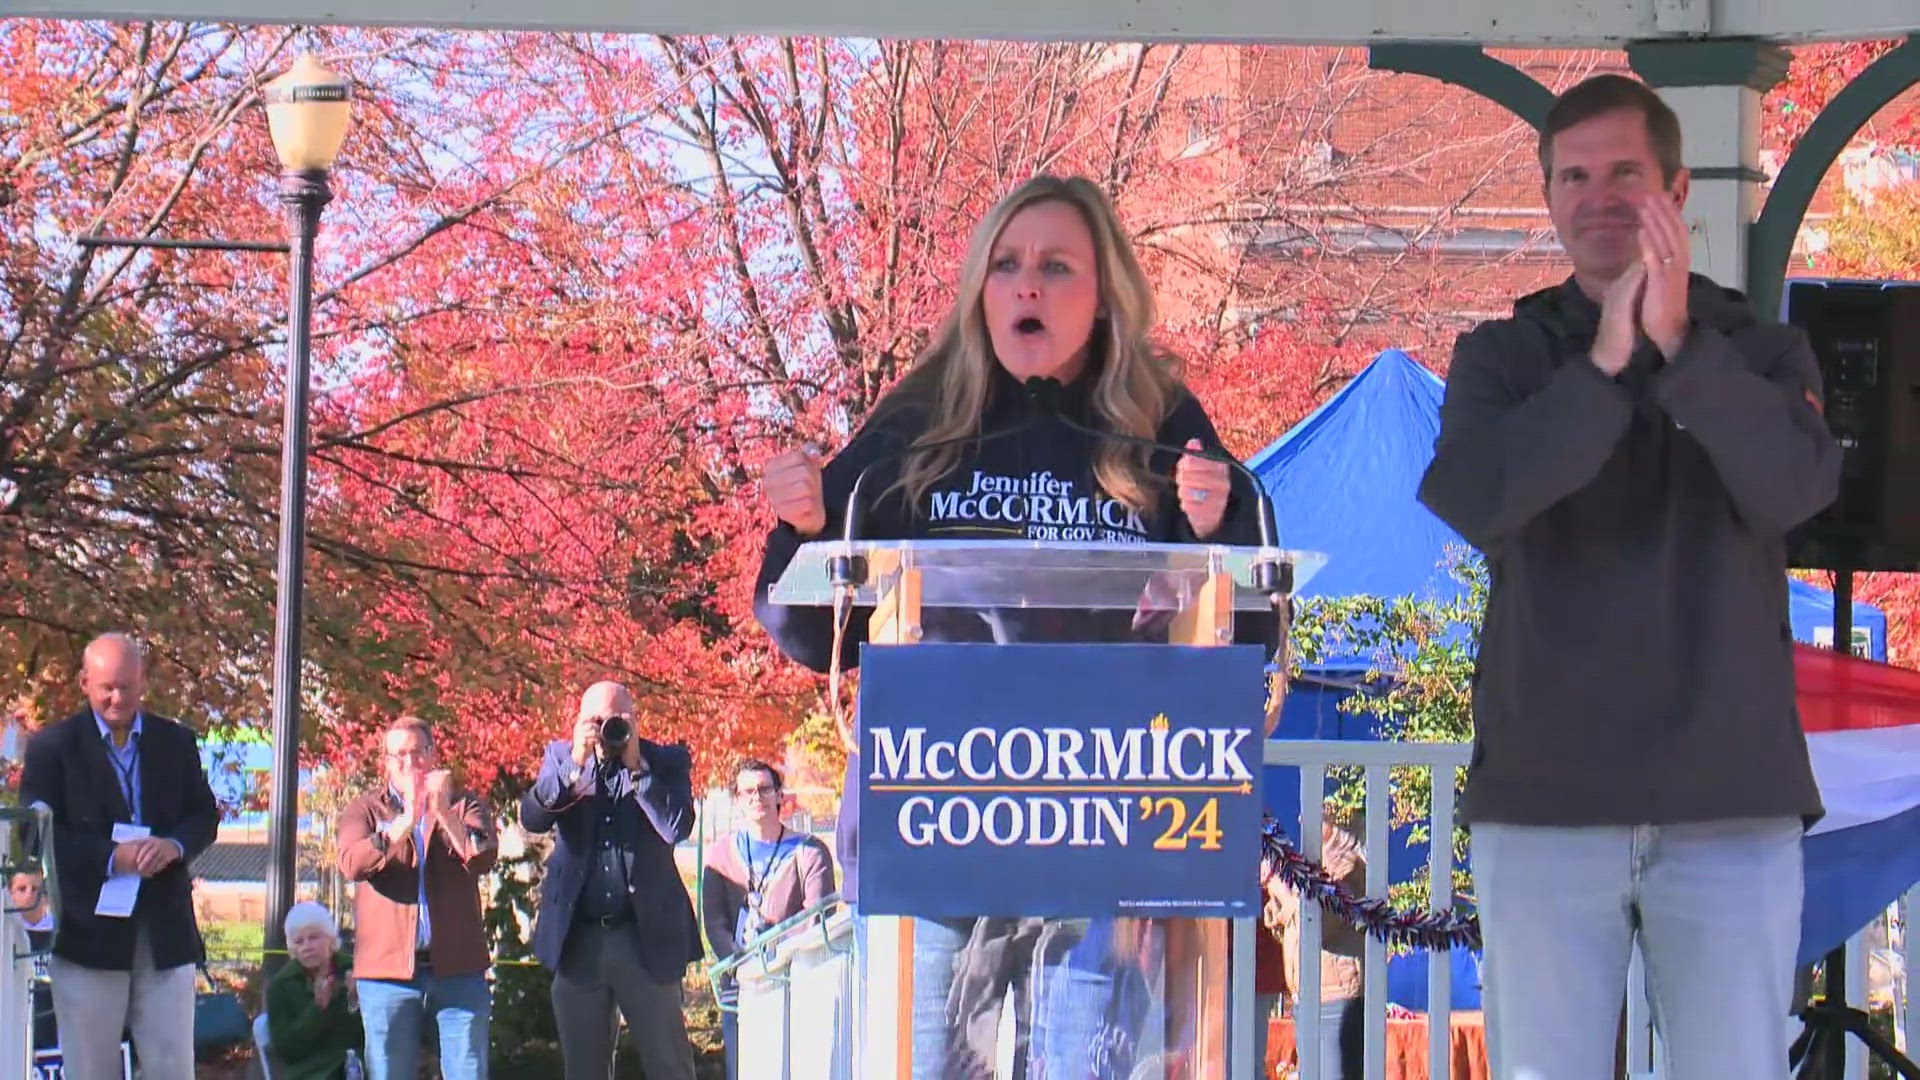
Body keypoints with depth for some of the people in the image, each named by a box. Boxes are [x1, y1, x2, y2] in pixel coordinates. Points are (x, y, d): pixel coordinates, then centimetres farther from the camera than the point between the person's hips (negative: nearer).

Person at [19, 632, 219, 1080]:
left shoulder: (176, 743, 11)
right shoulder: (52, 747, 0)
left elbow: (205, 816, 10)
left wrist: (174, 845, -13)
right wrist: (111, 858, -20)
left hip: (166, 929, 3)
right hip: (88, 928, -3)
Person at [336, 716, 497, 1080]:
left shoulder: (463, 805, 12)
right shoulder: (365, 810, 10)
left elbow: (482, 859, -7)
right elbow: (351, 864, -10)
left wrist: (443, 812, -21)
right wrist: (404, 822, -23)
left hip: (457, 967, 0)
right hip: (387, 967, 0)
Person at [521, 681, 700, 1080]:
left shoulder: (667, 761, 1)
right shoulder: (561, 756, 8)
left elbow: (678, 826, -14)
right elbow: (532, 818, -7)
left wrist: (636, 766, -16)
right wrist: (576, 762, -16)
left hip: (648, 937, -2)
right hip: (578, 938, 3)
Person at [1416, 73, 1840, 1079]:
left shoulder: (1763, 350, 8)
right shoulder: (1501, 356, 8)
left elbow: (1790, 490, -13)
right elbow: (1466, 501, -12)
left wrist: (1680, 345, -23)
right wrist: (1605, 366, -20)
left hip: (1730, 801, 0)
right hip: (1544, 797, 0)